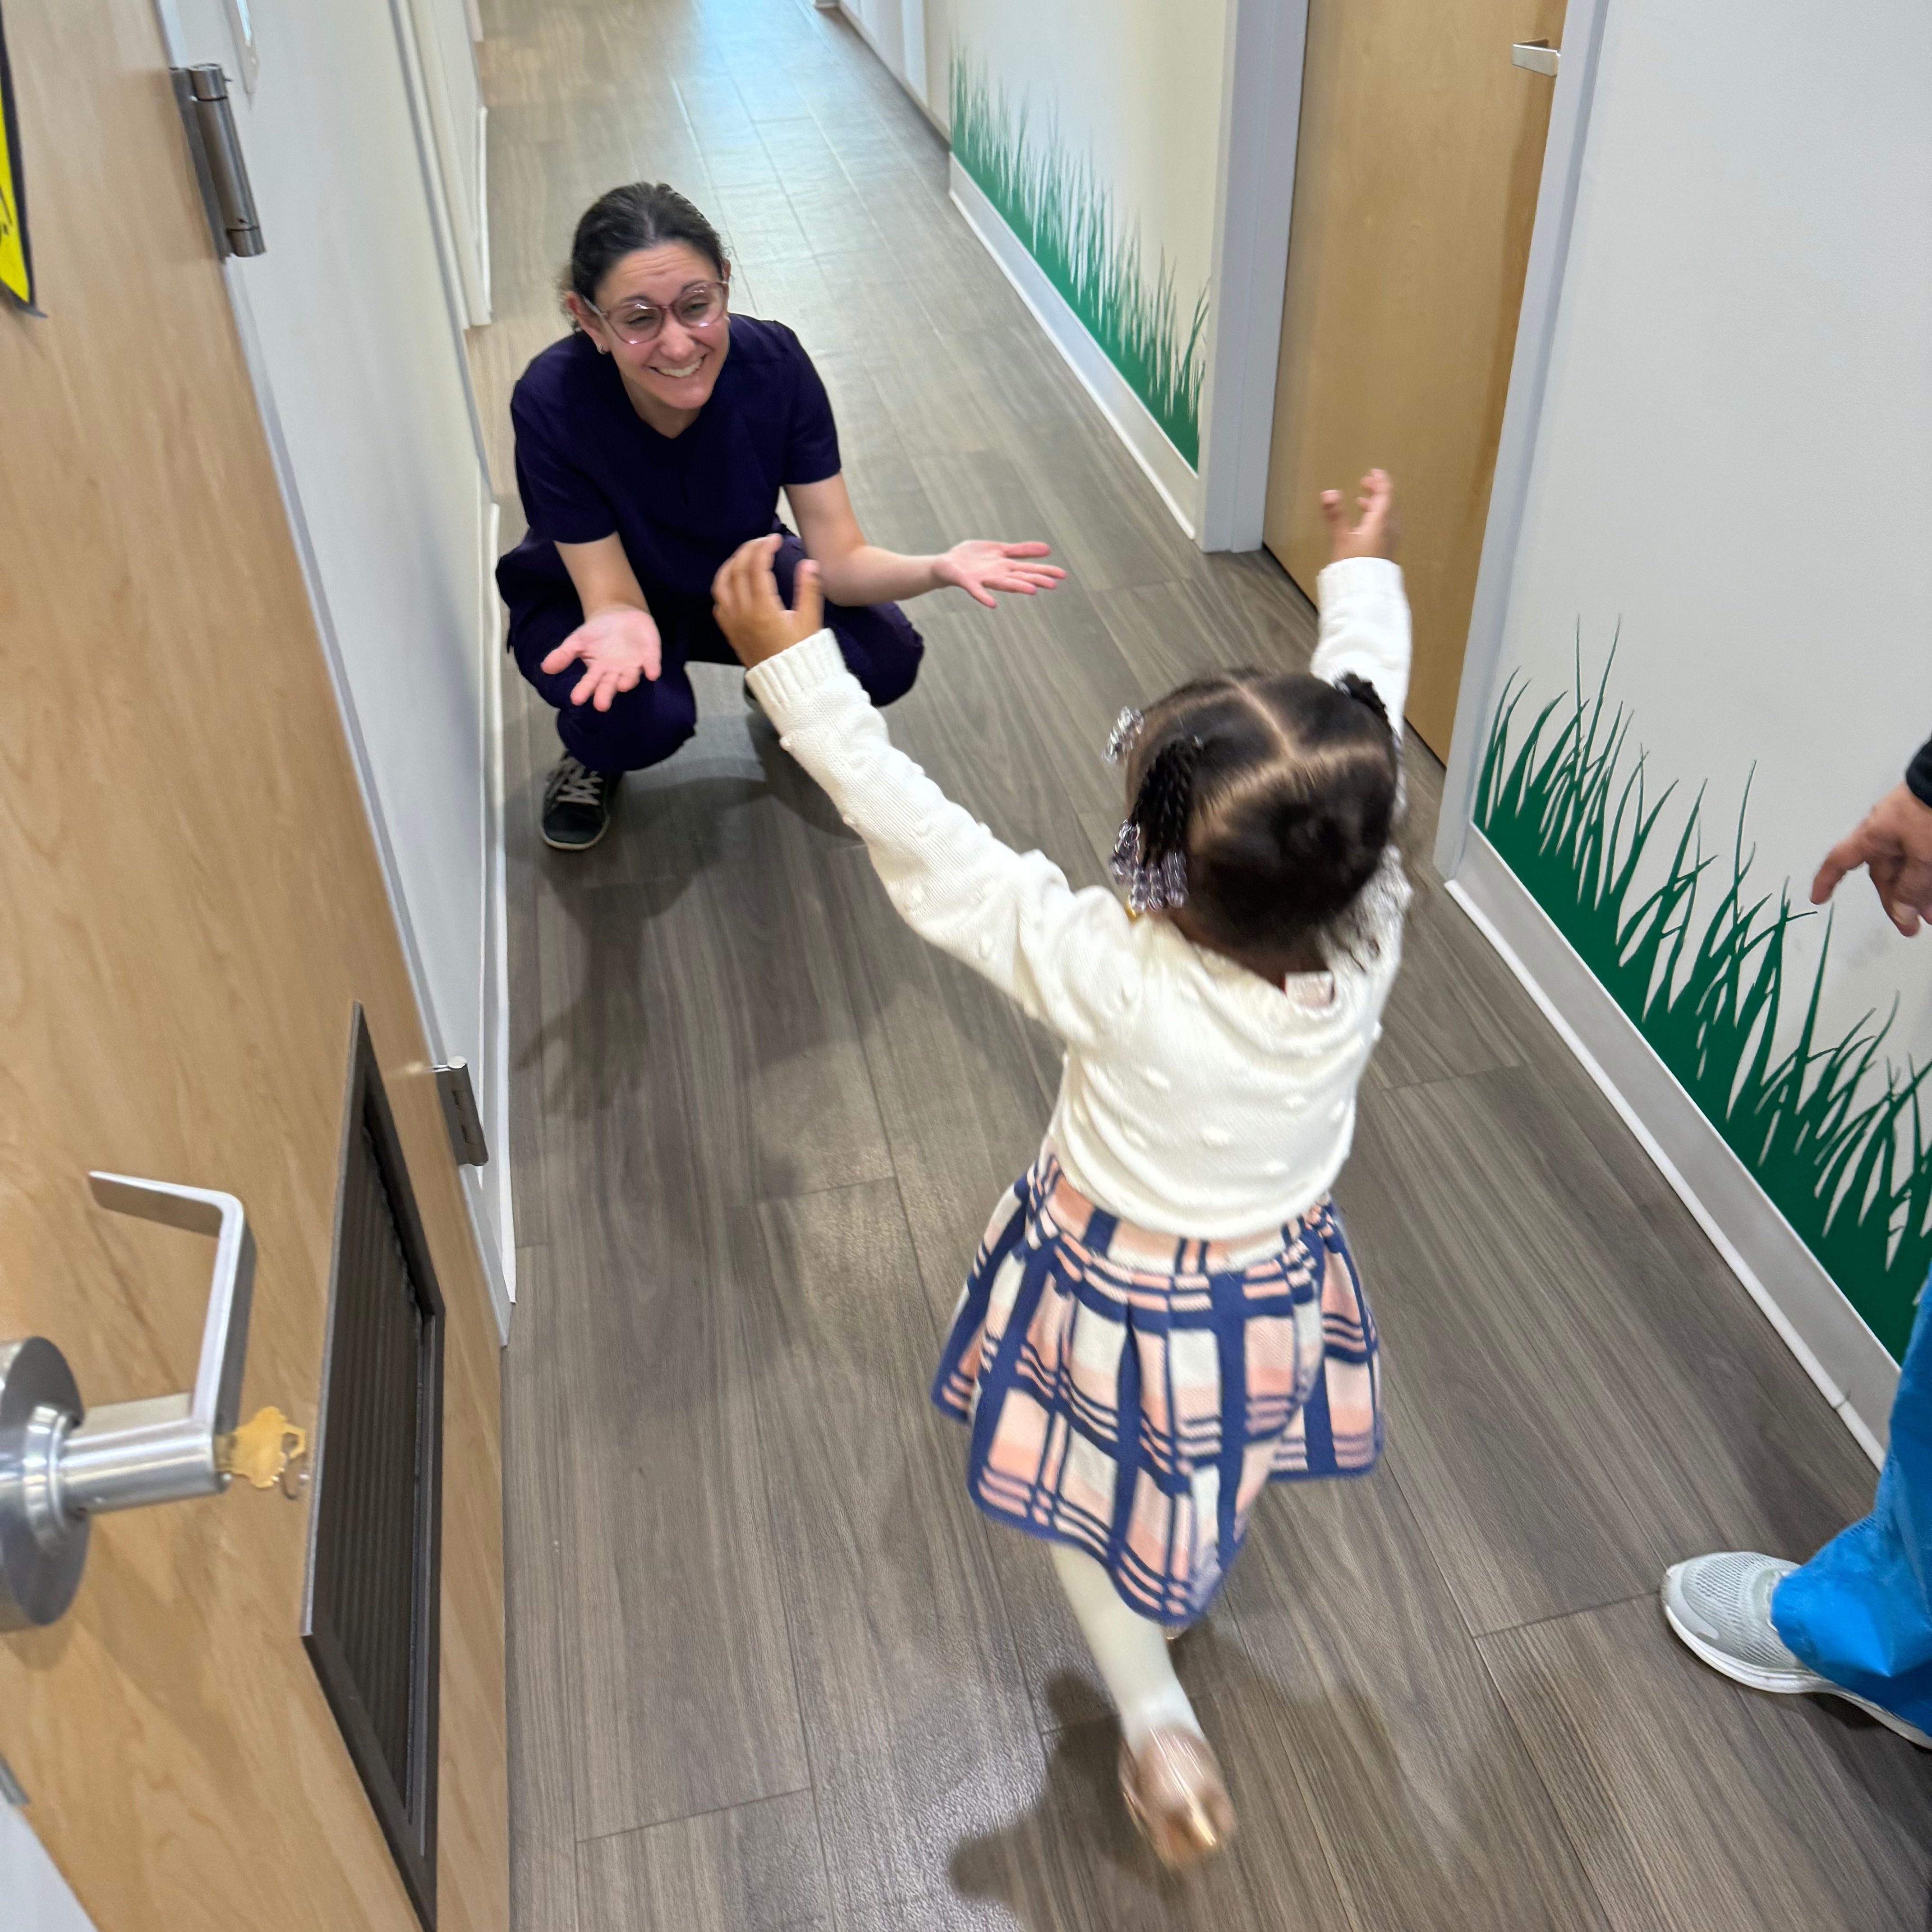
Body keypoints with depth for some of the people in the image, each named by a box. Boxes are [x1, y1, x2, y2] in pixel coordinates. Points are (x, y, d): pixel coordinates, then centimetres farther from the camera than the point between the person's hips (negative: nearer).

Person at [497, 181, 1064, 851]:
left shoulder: (775, 363, -26)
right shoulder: (552, 402, -33)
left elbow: (838, 559, -23)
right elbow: (613, 596, -28)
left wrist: (938, 568, -44)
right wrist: (620, 626, -53)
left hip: (737, 575, 3)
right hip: (588, 601, -2)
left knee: (884, 659, -23)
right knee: (644, 716, -35)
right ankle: (591, 755, 3)